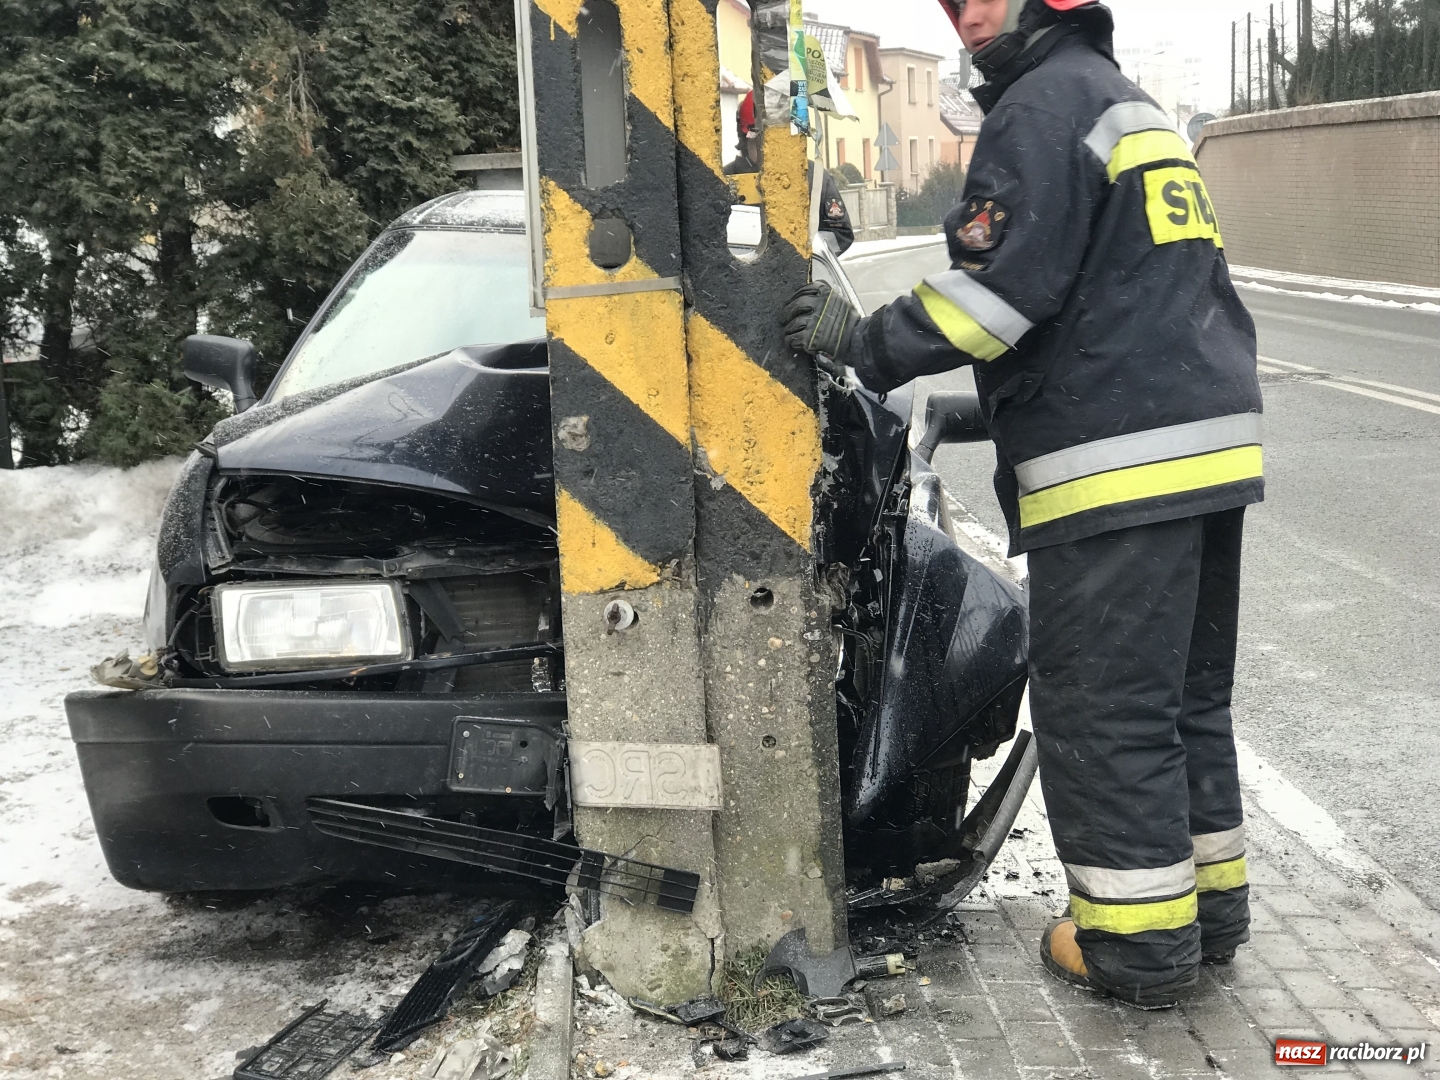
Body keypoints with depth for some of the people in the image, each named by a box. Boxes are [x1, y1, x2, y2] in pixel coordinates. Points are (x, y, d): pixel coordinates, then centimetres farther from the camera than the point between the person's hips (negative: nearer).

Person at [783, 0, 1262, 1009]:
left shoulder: (1046, 102, -6)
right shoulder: (1136, 106, 24)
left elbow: (1008, 280, -17)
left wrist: (868, 342, -9)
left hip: (1118, 467, -10)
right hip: (1209, 445, 10)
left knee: (1102, 708, -2)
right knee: (1188, 694, 16)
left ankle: (1138, 940, 5)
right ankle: (1210, 902, 25)